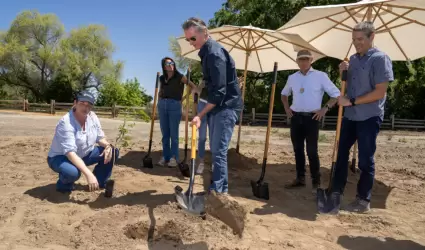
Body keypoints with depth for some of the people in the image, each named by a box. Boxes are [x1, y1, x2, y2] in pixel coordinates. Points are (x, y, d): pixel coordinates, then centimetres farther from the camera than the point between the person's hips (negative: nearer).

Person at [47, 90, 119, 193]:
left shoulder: (92, 117, -8)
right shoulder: (66, 123, -29)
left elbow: (100, 137, 4)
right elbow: (70, 153, -37)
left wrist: (108, 146, -22)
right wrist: (88, 174, -46)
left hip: (84, 155, 7)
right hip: (61, 157, -7)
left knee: (113, 151, -8)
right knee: (73, 172, -40)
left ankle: (100, 182, 6)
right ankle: (63, 185, -3)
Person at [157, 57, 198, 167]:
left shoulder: (180, 77, -1)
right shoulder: (162, 78, 12)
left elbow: (193, 86, 0)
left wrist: (184, 98, -4)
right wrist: (159, 102, 12)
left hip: (175, 105, -4)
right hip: (162, 105, 4)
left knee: (173, 134, -2)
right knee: (164, 134, 7)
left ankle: (174, 158, 5)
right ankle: (165, 157, 14)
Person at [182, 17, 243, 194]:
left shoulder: (215, 53, -19)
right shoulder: (207, 52, 12)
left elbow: (220, 91, -25)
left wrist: (200, 115, -25)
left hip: (226, 106, -10)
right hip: (217, 106, 10)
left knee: (218, 151, -10)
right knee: (215, 150, 12)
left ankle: (219, 191, -3)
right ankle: (218, 188, 21)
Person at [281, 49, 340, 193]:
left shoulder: (320, 76, -4)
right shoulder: (292, 78, 9)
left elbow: (336, 94, -2)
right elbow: (284, 93, 26)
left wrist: (325, 109, -10)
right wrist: (286, 107, 12)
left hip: (312, 117, -4)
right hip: (296, 117, 5)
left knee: (312, 151, -5)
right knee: (298, 149, 9)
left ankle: (316, 182, 6)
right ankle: (300, 178, 21)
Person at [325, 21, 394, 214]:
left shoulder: (380, 58, -10)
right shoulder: (353, 59, 11)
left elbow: (380, 92, -17)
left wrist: (351, 102, -17)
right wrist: (343, 73, 1)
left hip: (369, 118, -6)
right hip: (350, 116, 7)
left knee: (365, 160, 3)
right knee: (341, 155, 5)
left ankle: (363, 200, 17)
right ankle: (336, 195, 13)